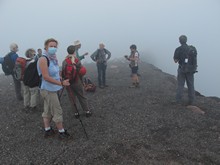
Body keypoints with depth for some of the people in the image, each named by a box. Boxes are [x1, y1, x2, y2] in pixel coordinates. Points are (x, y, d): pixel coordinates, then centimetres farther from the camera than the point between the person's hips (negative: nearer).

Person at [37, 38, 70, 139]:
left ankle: (47, 131, 31)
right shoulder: (43, 59, -20)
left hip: (51, 89, 9)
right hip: (49, 90, -9)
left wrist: (62, 81, 4)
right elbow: (46, 77, -25)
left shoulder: (54, 58, 5)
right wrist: (61, 83, -23)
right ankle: (61, 132, 15)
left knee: (48, 111, 18)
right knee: (57, 111, 1)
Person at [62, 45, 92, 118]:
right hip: (77, 82, -1)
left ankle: (76, 113, 17)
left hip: (68, 83, 1)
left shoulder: (65, 62, -7)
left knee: (72, 98, 11)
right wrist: (81, 81, 7)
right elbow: (81, 72, -6)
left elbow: (63, 73, -6)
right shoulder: (77, 61, -9)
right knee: (82, 97, 12)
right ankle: (87, 111, 17)